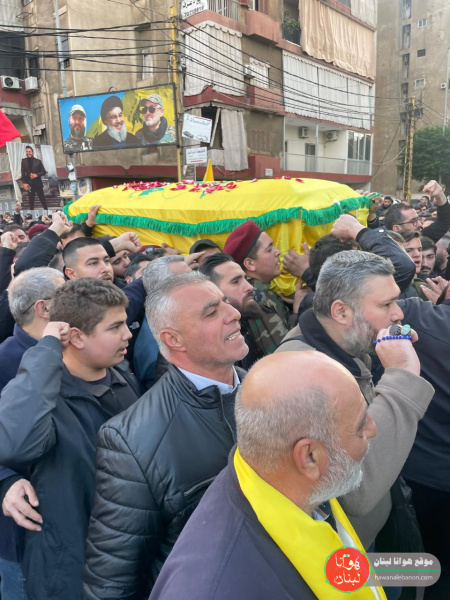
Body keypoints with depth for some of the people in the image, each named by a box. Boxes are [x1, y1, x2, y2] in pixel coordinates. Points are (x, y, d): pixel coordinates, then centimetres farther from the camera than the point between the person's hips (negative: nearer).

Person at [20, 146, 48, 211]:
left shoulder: (38, 161, 3)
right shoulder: (24, 161, 5)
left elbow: (44, 172, 3)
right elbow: (23, 173, 3)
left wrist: (37, 175, -14)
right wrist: (24, 183, -8)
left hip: (38, 183, -1)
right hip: (29, 184, 1)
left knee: (42, 198, 4)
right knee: (31, 200, 5)